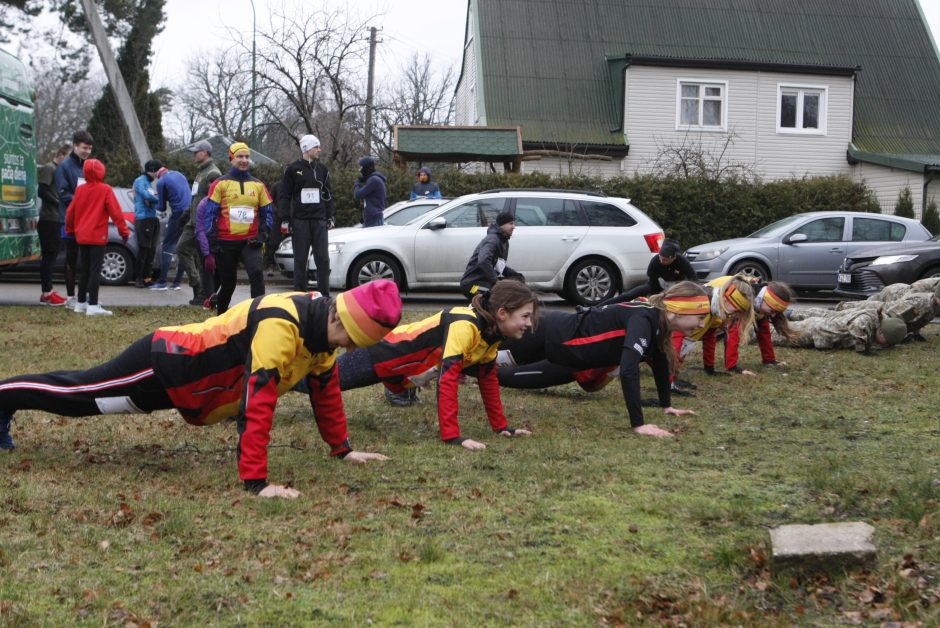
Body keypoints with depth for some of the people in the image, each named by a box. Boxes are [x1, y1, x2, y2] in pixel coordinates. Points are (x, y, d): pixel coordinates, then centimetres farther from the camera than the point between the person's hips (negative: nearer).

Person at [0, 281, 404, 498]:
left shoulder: (322, 326, -8)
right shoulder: (280, 328, -37)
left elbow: (326, 390, 6)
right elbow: (256, 405, -41)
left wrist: (343, 449, 9)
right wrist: (255, 481, -41)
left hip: (186, 363, 9)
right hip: (165, 367, -9)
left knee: (83, 397, 24)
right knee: (74, 394, 9)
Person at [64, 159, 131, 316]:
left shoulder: (80, 189, 7)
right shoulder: (105, 190, -9)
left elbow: (70, 211, 12)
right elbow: (116, 212, -11)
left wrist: (70, 230, 26)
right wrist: (124, 231, -5)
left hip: (82, 236, 6)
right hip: (97, 237, -6)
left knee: (84, 270, 15)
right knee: (95, 271, -7)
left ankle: (81, 303, 20)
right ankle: (93, 306, -12)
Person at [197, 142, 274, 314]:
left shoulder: (258, 185, 8)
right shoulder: (221, 183, 0)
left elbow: (268, 212, 13)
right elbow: (210, 213, -2)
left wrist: (262, 235, -1)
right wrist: (212, 243, -7)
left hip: (250, 241, 1)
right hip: (226, 242, -1)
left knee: (256, 273, -22)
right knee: (228, 282, 9)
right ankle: (220, 316, 32)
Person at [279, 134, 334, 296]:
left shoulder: (322, 169, 13)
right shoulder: (293, 169, 1)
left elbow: (328, 195, 18)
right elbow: (284, 196, 0)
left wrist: (330, 217, 10)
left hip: (319, 221, 3)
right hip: (300, 220, -3)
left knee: (323, 260, 0)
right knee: (300, 261, 2)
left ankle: (324, 295, 5)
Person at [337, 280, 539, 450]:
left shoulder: (493, 334, -8)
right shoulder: (465, 326, -35)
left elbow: (488, 380, 5)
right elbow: (447, 380, -41)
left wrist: (501, 426, 3)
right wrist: (452, 436, -43)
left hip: (401, 371, 8)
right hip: (381, 355, -8)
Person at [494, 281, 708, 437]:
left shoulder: (660, 321, -9)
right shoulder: (643, 319, -35)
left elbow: (660, 363, 11)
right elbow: (628, 370, -46)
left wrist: (667, 405, 13)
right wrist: (638, 424, -45)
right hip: (550, 334, -7)